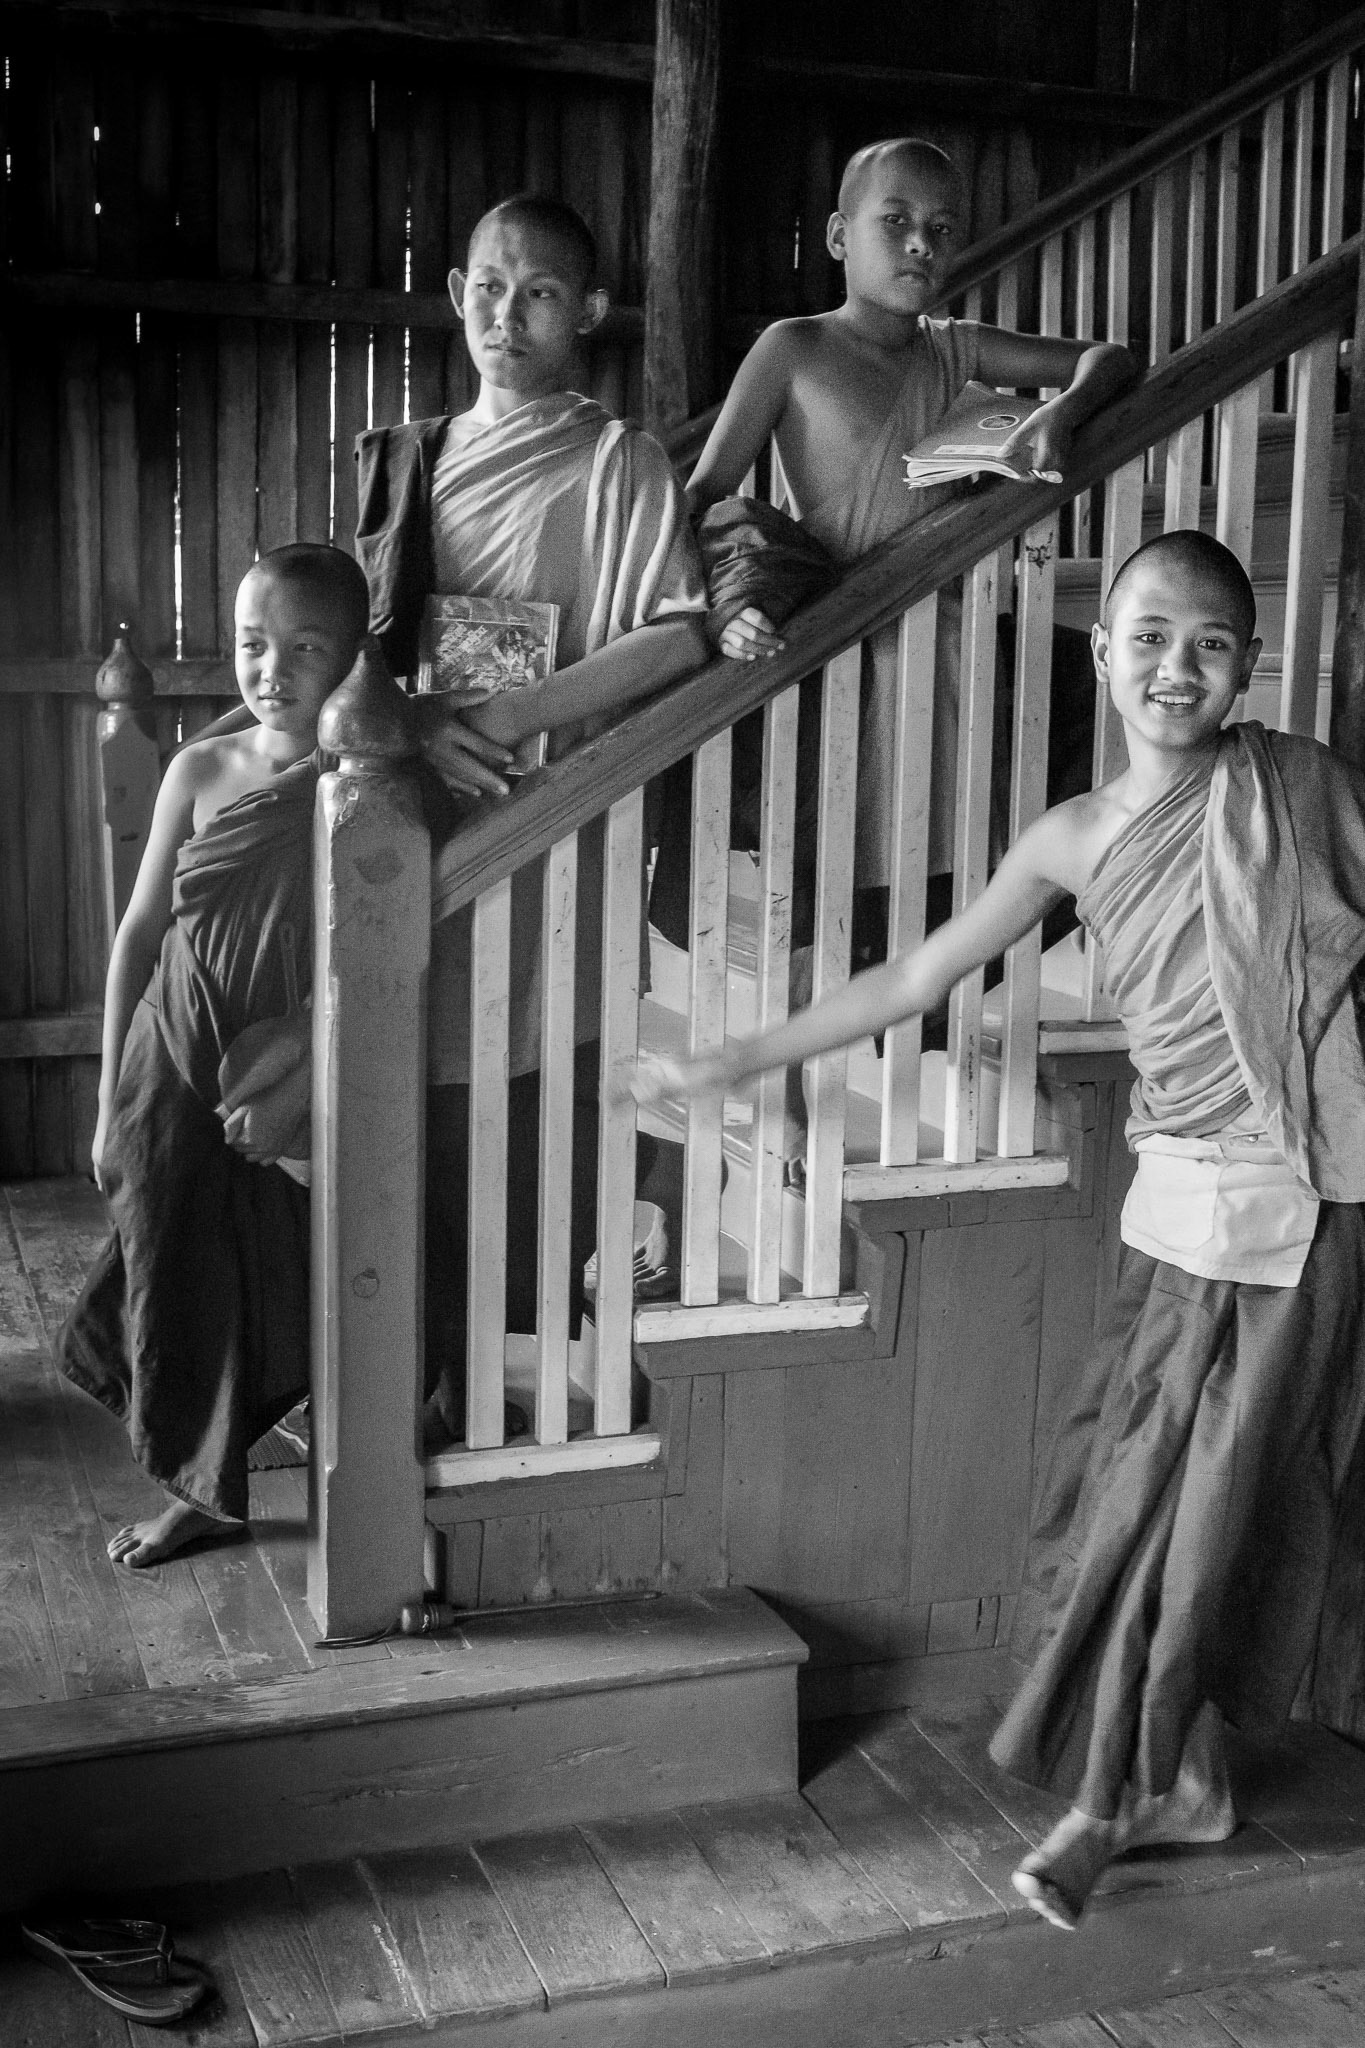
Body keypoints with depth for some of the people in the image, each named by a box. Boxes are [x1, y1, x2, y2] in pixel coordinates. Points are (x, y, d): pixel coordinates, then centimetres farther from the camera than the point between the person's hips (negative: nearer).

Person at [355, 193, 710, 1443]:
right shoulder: (401, 462, 16)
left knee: (533, 1160, -4)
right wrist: (418, 724, -8)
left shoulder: (616, 464, 2)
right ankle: (451, 1403, 17)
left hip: (545, 851, -4)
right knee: (421, 1163, 5)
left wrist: (517, 719, -17)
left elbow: (681, 637, -10)